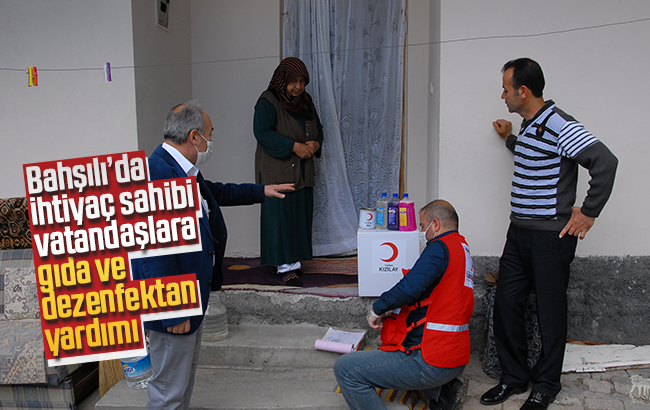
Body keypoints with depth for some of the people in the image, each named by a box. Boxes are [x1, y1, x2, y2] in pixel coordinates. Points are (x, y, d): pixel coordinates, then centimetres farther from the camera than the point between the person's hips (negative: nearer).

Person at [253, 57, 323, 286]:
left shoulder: (306, 102, 14)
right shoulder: (268, 102, -8)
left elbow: (318, 129, 20)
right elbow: (263, 132, -19)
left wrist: (315, 144, -3)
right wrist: (294, 146, -22)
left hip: (302, 172, 7)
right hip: (277, 171, -7)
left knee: (300, 217, 8)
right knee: (280, 218, -7)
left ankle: (295, 261, 17)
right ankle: (286, 267, -3)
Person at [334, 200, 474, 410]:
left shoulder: (440, 247, -14)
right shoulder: (464, 250, 16)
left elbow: (411, 287, -29)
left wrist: (378, 308, -13)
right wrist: (392, 311, 14)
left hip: (431, 363, -10)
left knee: (345, 368, -10)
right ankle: (440, 389, 18)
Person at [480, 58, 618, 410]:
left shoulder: (559, 126, -16)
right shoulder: (528, 126, 13)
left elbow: (606, 162, -24)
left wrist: (588, 212, -18)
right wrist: (510, 140, 33)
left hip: (550, 237, -8)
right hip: (518, 233, 9)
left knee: (550, 313, 6)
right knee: (505, 304, 10)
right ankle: (514, 377, 25)